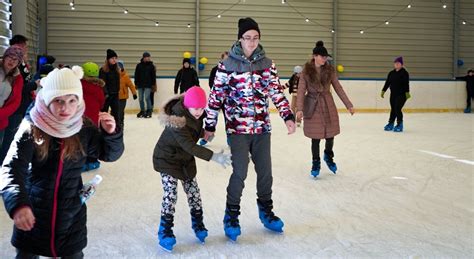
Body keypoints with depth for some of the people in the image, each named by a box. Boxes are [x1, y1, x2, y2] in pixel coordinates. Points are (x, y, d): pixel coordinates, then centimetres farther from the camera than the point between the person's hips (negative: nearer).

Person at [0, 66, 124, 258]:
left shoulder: (84, 128, -8)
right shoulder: (31, 128, -18)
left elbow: (110, 154, 3)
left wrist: (111, 133, -19)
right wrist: (18, 204, -49)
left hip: (71, 212, 2)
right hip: (32, 210, -2)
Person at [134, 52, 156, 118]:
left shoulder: (151, 66, 1)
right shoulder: (139, 65, 5)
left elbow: (153, 76, 3)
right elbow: (136, 75, 8)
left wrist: (153, 84, 0)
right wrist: (136, 84, 6)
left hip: (148, 85, -3)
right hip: (140, 85, 3)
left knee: (147, 97, -12)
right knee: (141, 98, 7)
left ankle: (149, 111, -1)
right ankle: (142, 111, 19)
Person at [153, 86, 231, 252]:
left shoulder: (196, 114, -12)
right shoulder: (177, 120, -35)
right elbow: (190, 146, -39)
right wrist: (214, 157, -45)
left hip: (185, 158, 7)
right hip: (167, 158, -7)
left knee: (194, 192, 10)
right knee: (170, 195, -10)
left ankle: (198, 225, 27)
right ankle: (165, 232, 5)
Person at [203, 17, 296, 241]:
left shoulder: (266, 64, 6)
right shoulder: (227, 65, -5)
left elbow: (276, 92, 3)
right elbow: (216, 96, -2)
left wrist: (288, 116, -10)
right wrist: (210, 126, -2)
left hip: (262, 128, 4)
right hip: (238, 128, -4)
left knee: (265, 171, 10)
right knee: (240, 173, -7)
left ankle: (265, 210, 31)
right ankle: (231, 216, 12)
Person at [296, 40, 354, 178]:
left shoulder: (330, 70, 0)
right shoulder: (306, 71, -8)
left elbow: (338, 88, 4)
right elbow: (301, 90, -10)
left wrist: (349, 105, 2)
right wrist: (299, 108, -22)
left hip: (328, 106, 3)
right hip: (313, 106, -2)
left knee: (330, 134, 8)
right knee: (315, 138, 3)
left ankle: (328, 156, 38)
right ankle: (316, 164, 22)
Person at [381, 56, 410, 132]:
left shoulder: (404, 73, -8)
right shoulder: (391, 73, 10)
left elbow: (406, 84, -14)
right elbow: (387, 83, 14)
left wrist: (407, 92, -20)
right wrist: (383, 91, 12)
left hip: (401, 95, -6)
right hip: (393, 94, 6)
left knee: (397, 109, -11)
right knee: (393, 109, 11)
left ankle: (400, 125, 1)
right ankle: (390, 124, 22)